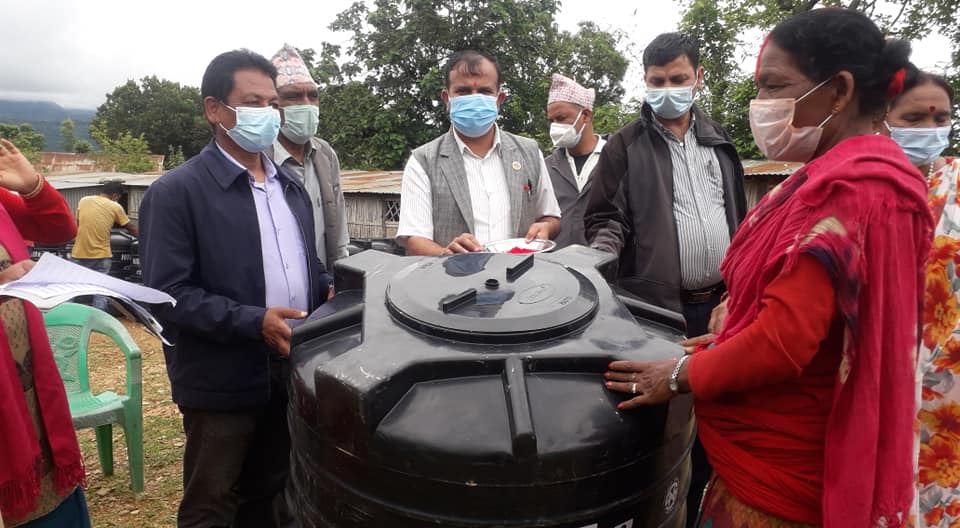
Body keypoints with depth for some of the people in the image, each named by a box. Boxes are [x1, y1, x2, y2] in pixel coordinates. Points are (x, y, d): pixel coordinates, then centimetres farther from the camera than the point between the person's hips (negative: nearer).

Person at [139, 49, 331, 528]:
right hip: (222, 383, -6)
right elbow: (167, 293, -16)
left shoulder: (290, 186, 12)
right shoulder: (176, 192, -11)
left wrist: (330, 291, -2)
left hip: (289, 374, 6)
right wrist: (253, 322, -24)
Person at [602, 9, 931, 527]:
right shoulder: (850, 177, 10)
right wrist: (724, 345, 11)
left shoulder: (845, 190, -22)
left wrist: (683, 373, -13)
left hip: (780, 471, -9)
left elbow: (783, 342, -27)